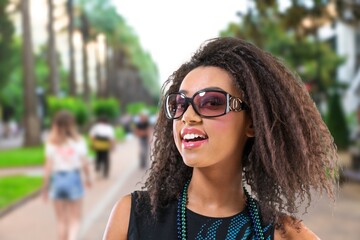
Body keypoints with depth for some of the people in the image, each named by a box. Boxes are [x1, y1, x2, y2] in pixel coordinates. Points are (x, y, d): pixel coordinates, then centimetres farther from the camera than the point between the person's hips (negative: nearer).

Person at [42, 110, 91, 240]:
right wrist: (88, 178, 12)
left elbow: (48, 166, -6)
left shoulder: (51, 143, -4)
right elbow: (84, 163, -5)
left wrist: (45, 187, 1)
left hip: (57, 179, 1)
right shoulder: (79, 141, -5)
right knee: (75, 220, 7)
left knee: (61, 221, 15)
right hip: (74, 178, -1)